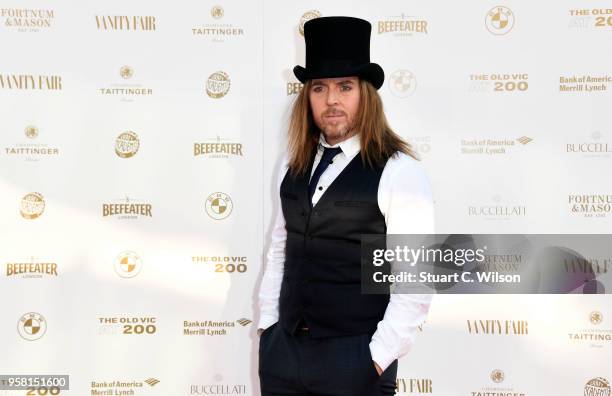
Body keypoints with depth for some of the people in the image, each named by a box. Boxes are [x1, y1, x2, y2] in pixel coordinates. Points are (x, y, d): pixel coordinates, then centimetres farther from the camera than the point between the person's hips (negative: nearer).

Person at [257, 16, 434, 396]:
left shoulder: (399, 172, -12)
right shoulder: (294, 164, 7)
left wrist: (378, 358, -14)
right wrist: (268, 324, 9)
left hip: (353, 360, -5)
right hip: (282, 350, 5)